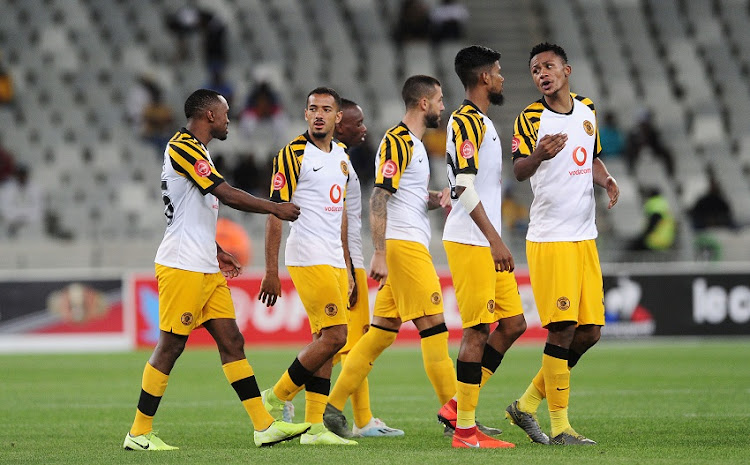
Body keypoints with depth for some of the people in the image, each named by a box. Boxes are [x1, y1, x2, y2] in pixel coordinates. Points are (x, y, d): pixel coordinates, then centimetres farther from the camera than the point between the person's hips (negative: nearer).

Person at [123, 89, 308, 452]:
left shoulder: (196, 151, 20)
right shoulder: (182, 148, -12)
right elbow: (227, 194, -18)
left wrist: (215, 251, 29)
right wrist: (275, 208, -11)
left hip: (206, 270, 10)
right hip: (182, 268, -10)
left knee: (231, 340, 5)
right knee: (171, 347, -7)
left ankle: (264, 425, 3)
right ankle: (139, 433, -1)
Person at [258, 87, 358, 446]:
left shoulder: (341, 156, 15)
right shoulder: (293, 154, -7)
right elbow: (275, 211, -10)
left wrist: (347, 267, 20)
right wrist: (271, 271, -14)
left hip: (334, 261, 7)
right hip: (307, 258, -7)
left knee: (324, 341, 4)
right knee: (334, 336, -13)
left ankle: (315, 427, 4)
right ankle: (276, 397, 0)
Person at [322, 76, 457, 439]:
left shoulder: (412, 143, 20)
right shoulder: (397, 142, -11)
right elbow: (378, 199, -17)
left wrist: (432, 199, 8)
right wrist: (379, 255, -22)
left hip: (411, 246, 10)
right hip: (402, 245, -10)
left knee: (382, 330, 7)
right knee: (433, 325, -8)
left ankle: (333, 406, 7)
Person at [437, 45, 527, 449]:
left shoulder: (481, 122, 19)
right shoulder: (465, 121, -12)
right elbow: (465, 186, -20)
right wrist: (494, 239, -25)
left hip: (487, 244, 10)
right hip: (469, 243, -10)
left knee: (513, 323, 9)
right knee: (478, 330, -8)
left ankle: (457, 407, 12)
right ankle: (465, 429, -5)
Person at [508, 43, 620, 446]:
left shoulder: (587, 110, 12)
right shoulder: (530, 118, -6)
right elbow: (519, 170, -19)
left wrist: (607, 179, 4)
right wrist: (538, 155, -41)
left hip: (585, 237, 7)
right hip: (549, 238, -6)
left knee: (590, 330, 5)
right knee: (562, 328, -11)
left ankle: (528, 404, 18)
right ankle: (559, 426, -4)